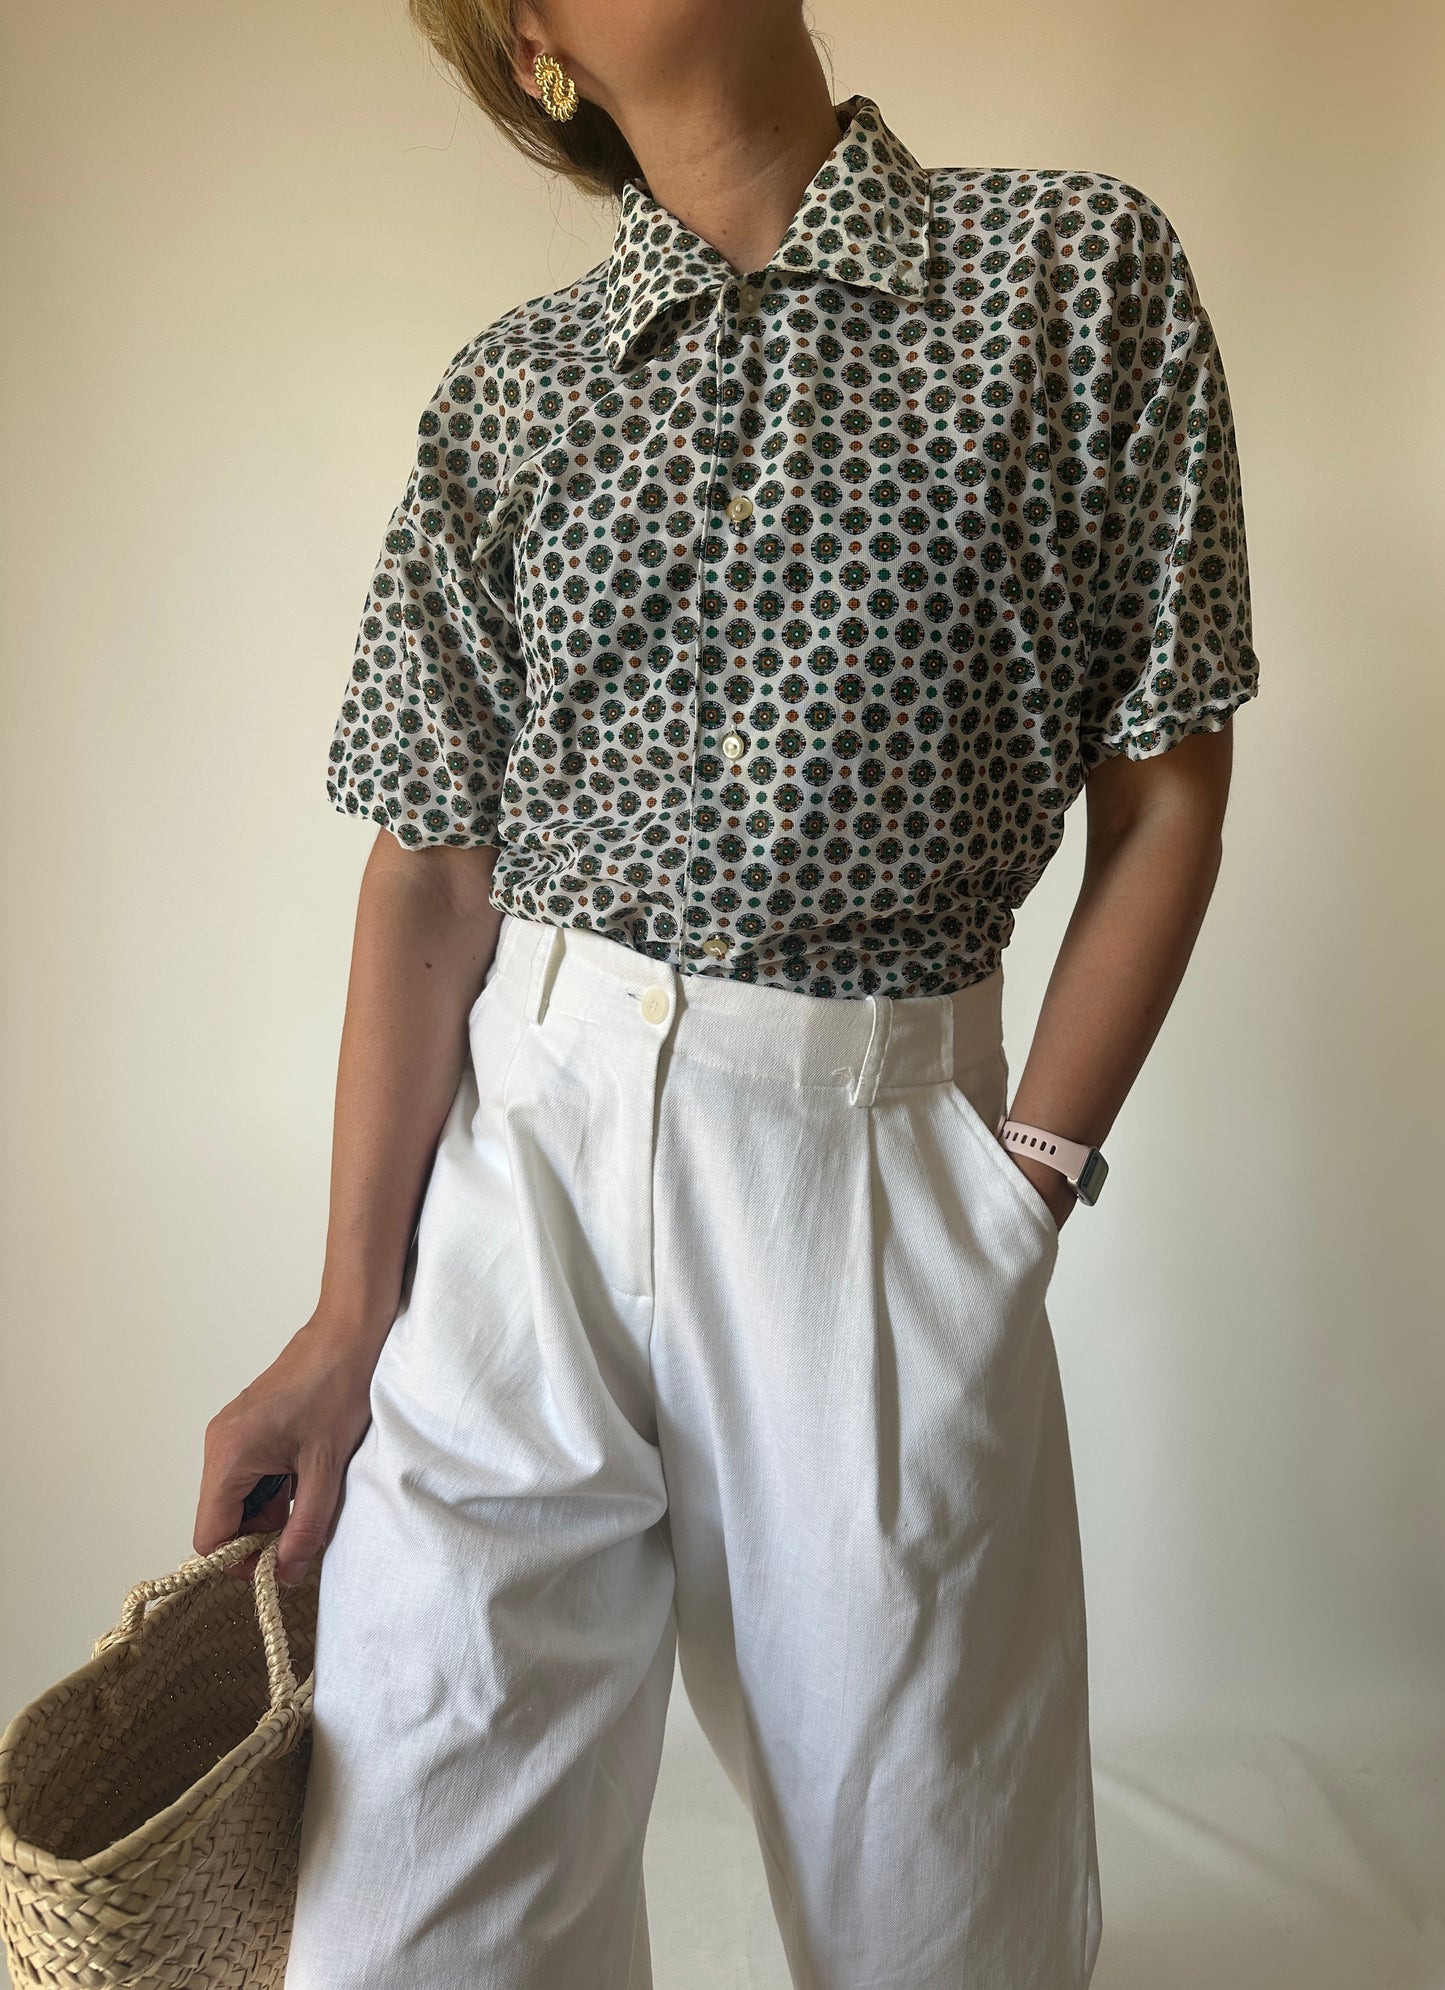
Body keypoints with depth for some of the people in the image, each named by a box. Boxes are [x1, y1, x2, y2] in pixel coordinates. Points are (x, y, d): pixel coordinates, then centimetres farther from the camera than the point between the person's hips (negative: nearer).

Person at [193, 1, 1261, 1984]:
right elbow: (428, 875, 2)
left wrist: (1033, 1169, -4)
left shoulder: (1088, 270, 3)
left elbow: (1165, 791, 2)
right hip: (524, 1149, 1)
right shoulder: (512, 390, 6)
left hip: (884, 1169, 0)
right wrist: (352, 1310, 0)